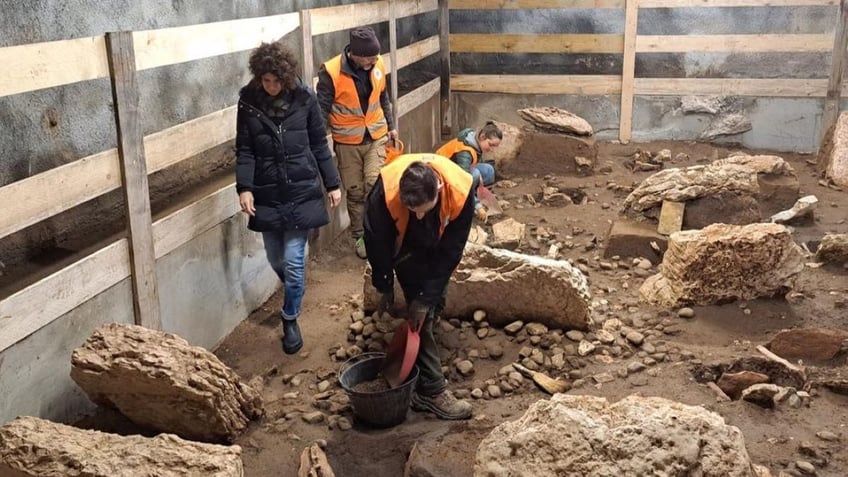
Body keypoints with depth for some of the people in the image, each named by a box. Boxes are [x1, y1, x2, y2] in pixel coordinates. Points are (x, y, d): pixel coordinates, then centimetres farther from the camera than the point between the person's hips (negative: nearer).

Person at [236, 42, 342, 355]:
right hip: (267, 194, 2)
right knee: (276, 260, 13)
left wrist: (332, 183, 2)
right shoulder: (248, 101, -4)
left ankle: (290, 319, 16)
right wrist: (244, 187, -14)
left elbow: (319, 144, 2)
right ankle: (295, 293, 44)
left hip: (301, 191, -2)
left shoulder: (304, 98, -6)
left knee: (293, 260, -4)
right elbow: (244, 150, -1)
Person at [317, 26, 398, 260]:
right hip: (347, 142, -2)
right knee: (355, 191, 7)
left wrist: (391, 126, 20)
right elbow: (322, 108, -13)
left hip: (376, 137, 2)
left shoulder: (377, 65, -5)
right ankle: (359, 236, 23)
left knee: (374, 184, -11)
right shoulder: (331, 72, -19)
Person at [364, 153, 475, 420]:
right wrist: (385, 287, -12)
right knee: (422, 317, -11)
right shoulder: (386, 190, -39)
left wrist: (426, 298, -24)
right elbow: (377, 241, -21)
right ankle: (431, 390, -5)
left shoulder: (460, 192, -37)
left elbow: (451, 251, -26)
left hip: (438, 248, 2)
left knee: (433, 307, 9)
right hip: (407, 249, -2)